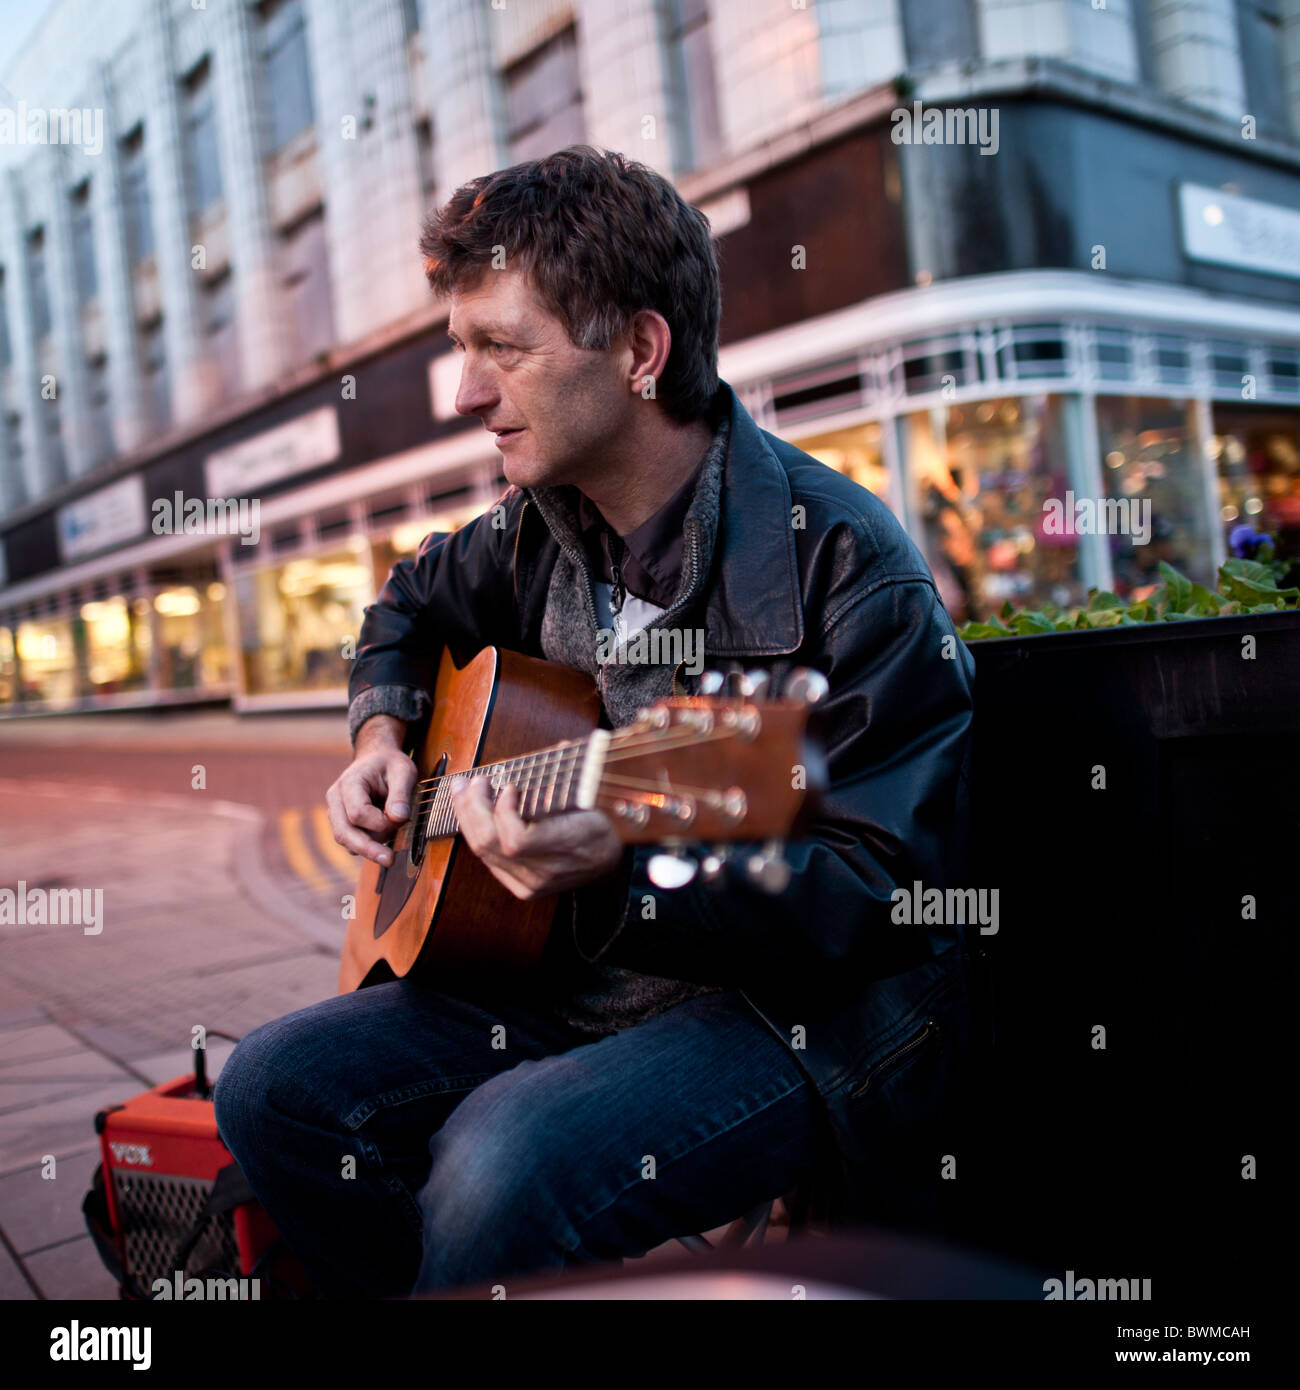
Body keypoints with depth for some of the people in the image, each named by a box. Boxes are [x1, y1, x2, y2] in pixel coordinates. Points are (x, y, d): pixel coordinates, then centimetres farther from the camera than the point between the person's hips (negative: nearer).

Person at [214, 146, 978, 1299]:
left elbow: (881, 894, -19)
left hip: (806, 1017, -6)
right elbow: (414, 602, 27)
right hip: (578, 982, 7)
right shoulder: (543, 526, 4)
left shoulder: (843, 565, -18)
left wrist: (624, 873, -33)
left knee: (506, 1162, -31)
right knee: (275, 1086, -6)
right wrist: (383, 732, 8)